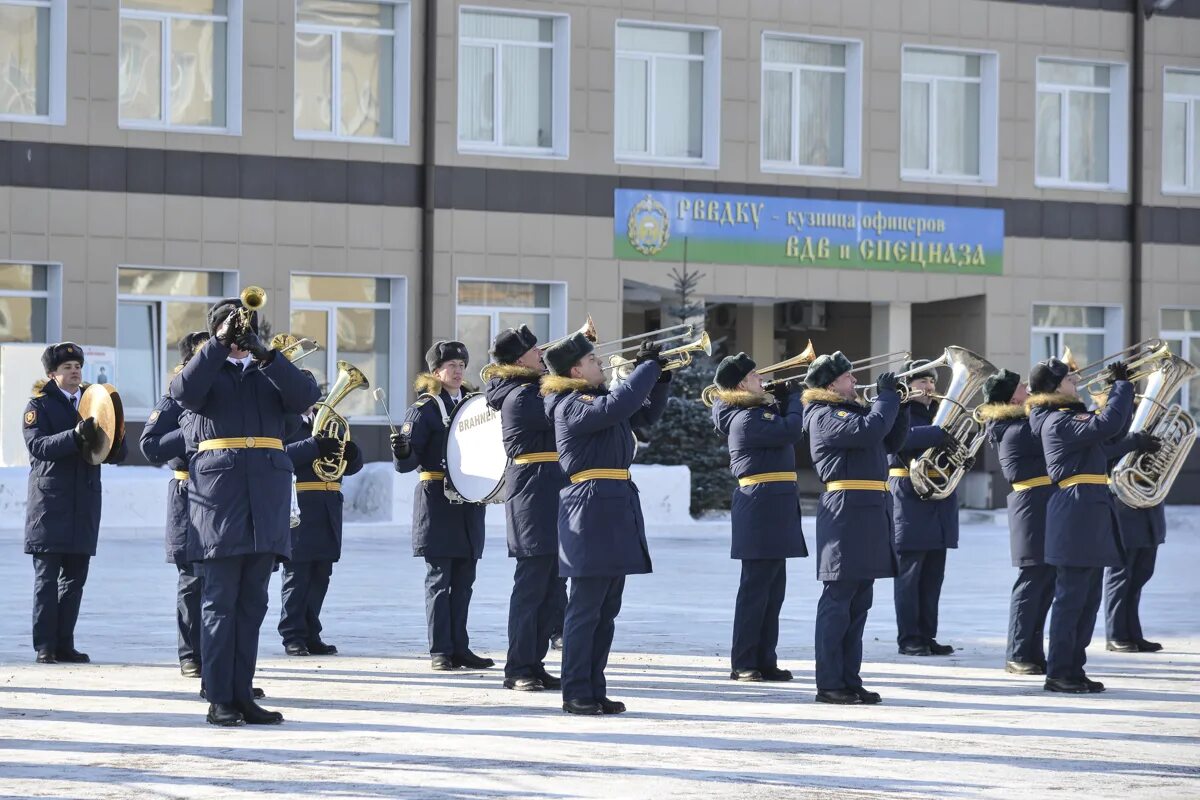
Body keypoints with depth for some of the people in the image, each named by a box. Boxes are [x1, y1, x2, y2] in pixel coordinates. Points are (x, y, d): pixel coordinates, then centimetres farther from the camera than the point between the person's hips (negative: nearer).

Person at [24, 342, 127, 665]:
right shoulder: (39, 405, 3)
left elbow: (116, 455, 13)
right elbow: (37, 445, -14)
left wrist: (112, 440, -10)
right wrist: (76, 436, -27)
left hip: (85, 503, 5)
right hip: (50, 502, -5)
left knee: (75, 577, 5)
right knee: (47, 577, -5)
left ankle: (65, 644, 8)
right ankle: (45, 646, -4)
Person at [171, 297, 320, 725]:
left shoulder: (270, 375, 19)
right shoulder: (205, 372, 11)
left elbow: (305, 396, -1)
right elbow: (184, 392, -12)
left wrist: (264, 353, -10)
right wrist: (220, 344, -13)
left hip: (266, 501, 3)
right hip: (219, 494, -3)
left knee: (252, 603, 4)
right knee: (220, 600, -5)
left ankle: (243, 695, 8)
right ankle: (219, 699, -4)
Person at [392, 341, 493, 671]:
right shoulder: (425, 409, -4)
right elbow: (407, 463, -10)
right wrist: (402, 450, -31)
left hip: (468, 504, 6)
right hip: (437, 502, -6)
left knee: (463, 582, 7)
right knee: (440, 580, -4)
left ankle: (460, 648, 12)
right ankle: (440, 651, 0)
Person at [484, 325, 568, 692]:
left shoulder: (530, 390, 16)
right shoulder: (522, 397, -15)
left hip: (549, 494, 10)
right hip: (534, 492, -10)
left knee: (551, 586, 11)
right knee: (531, 584, -6)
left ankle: (534, 664, 15)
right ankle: (518, 669, -2)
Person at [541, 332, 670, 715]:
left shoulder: (597, 398, 18)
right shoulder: (571, 405, -11)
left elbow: (646, 414, 28)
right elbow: (618, 406, -27)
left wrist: (661, 377, 12)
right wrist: (648, 366, -15)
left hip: (618, 505, 10)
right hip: (592, 506, -10)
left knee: (607, 611, 11)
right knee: (586, 608, -6)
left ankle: (595, 690, 15)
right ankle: (576, 694, -3)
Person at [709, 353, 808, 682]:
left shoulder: (757, 412, 15)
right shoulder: (746, 418, -15)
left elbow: (783, 432, 23)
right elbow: (791, 431, -20)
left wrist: (781, 401, 11)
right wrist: (793, 398, -4)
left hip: (775, 507, 10)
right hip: (761, 505, -10)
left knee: (773, 588, 12)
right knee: (755, 587, -6)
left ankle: (765, 661, 16)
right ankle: (743, 664, -2)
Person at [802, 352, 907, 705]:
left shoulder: (853, 410, 20)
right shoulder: (824, 416, -8)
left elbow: (892, 441, 22)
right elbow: (869, 431, -23)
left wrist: (900, 407, 8)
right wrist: (887, 396, -9)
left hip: (870, 513, 9)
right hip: (846, 509, -9)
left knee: (859, 604, 11)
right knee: (837, 602, -6)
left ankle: (850, 679, 16)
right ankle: (829, 684, -4)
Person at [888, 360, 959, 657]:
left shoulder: (938, 413, 20)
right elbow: (901, 437, -23)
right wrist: (941, 433, -28)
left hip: (940, 502, 7)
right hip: (910, 501, -7)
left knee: (933, 576, 7)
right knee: (909, 574, -4)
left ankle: (927, 636, 11)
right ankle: (908, 639, -1)